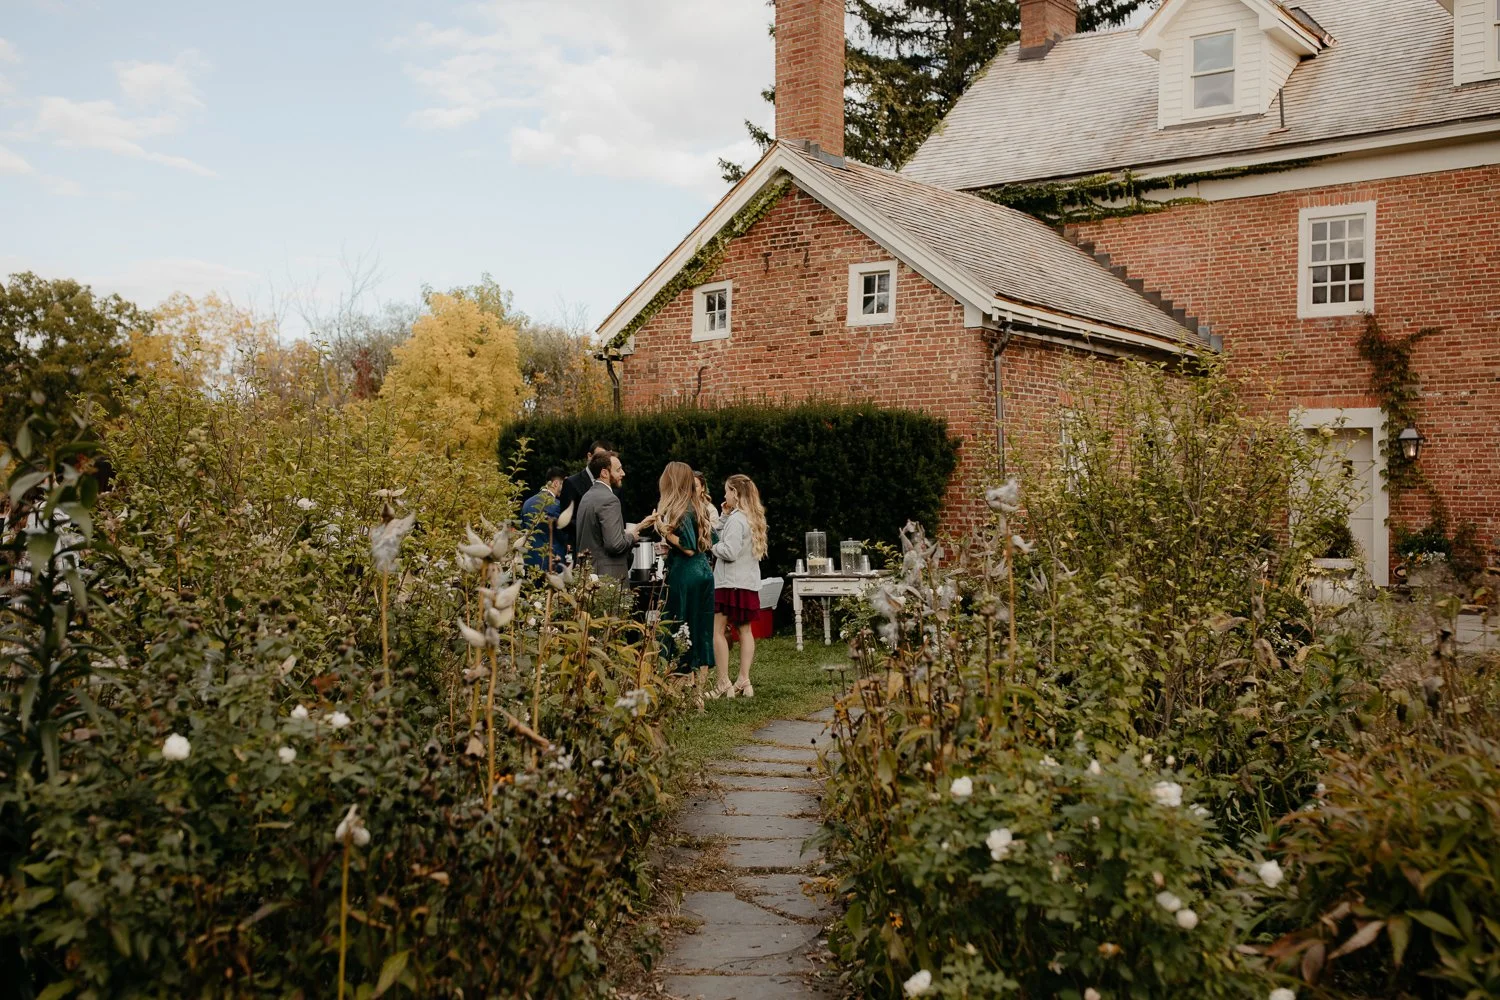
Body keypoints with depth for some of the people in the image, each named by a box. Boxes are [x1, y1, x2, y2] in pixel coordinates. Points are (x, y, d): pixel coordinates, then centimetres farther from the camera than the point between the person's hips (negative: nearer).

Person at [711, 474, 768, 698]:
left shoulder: (736, 519, -15)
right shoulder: (754, 518, 12)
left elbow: (730, 552, -20)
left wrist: (713, 546, -4)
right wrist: (725, 516, 8)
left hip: (730, 583, -9)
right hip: (750, 583, 9)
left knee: (717, 631, -4)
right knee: (745, 630, 12)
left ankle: (723, 683, -6)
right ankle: (744, 680, 13)